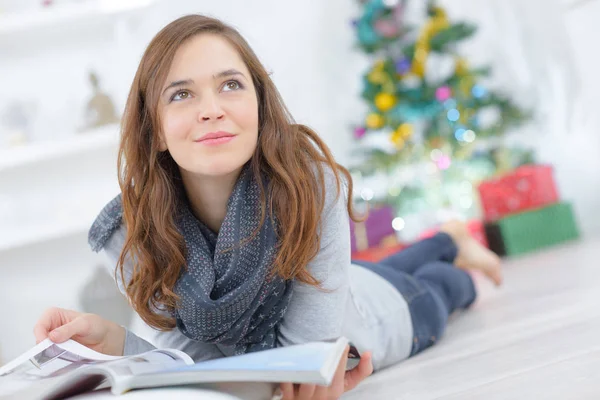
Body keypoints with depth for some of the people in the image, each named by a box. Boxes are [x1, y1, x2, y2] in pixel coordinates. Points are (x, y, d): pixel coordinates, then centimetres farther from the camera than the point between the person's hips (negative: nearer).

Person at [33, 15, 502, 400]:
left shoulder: (312, 181, -42)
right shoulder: (130, 236, -36)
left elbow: (305, 347, -37)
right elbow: (197, 358, -30)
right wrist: (107, 337, -46)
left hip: (376, 311, -3)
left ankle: (456, 261, 64)